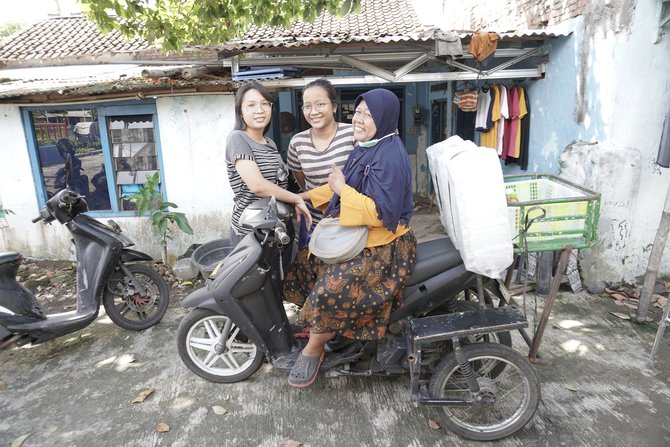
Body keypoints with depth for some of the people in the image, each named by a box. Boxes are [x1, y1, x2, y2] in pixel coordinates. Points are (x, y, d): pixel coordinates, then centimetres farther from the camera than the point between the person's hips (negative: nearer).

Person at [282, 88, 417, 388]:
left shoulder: (390, 156, -21)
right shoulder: (365, 148, 9)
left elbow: (381, 213, -29)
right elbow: (347, 185, 23)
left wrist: (342, 189, -23)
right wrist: (307, 196, 21)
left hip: (383, 249, -10)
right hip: (357, 238, 10)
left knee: (330, 290, -24)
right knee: (306, 262, 14)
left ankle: (313, 349, 4)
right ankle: (318, 325, 33)